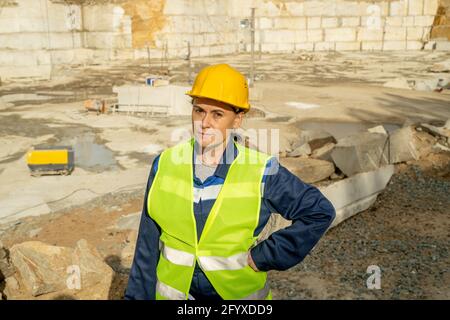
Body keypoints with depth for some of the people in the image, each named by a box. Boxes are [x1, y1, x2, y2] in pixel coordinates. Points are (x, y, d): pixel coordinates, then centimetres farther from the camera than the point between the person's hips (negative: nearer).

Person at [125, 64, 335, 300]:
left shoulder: (261, 172, -15)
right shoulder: (165, 165, -9)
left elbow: (320, 211, -9)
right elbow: (147, 246, -3)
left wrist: (265, 255, -12)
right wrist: (138, 294, 1)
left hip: (238, 291, -1)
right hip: (172, 291, 2)